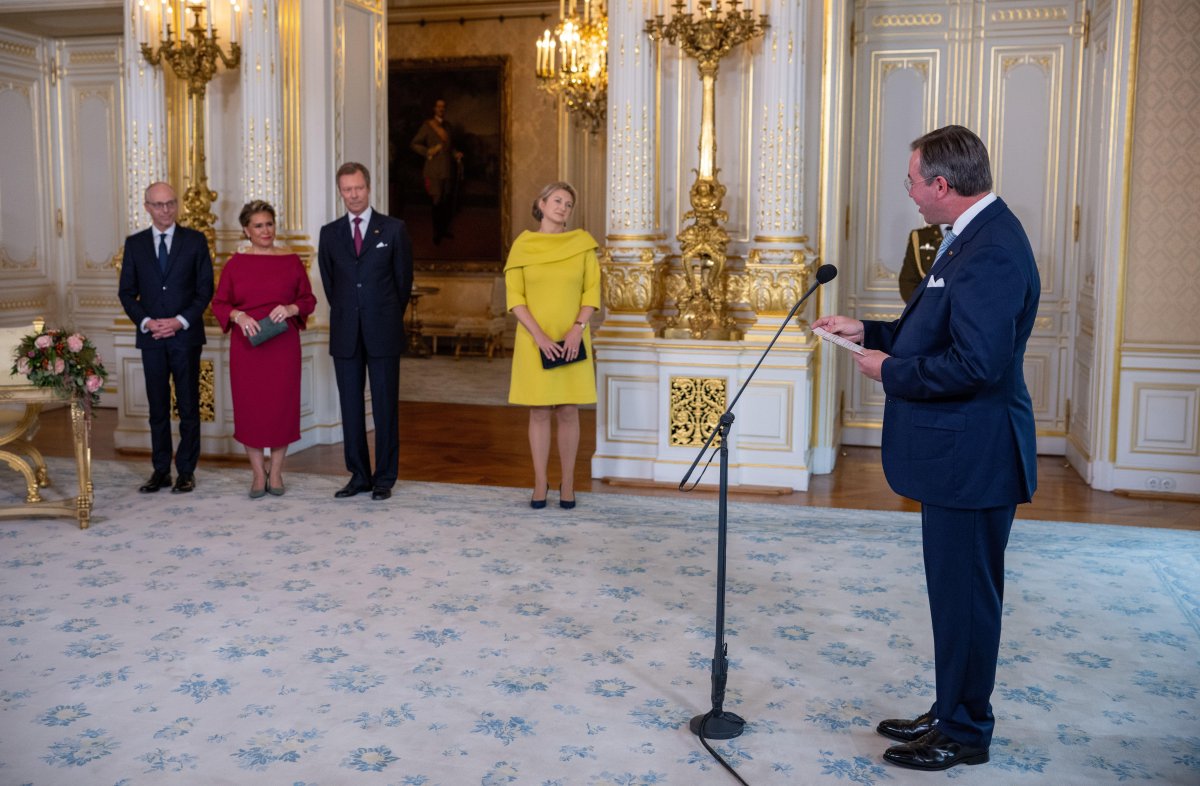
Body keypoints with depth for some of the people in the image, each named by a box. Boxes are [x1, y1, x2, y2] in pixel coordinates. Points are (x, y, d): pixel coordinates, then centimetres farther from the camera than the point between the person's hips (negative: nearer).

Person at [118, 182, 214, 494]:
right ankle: (161, 471, 14)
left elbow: (205, 289, 0)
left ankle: (186, 471, 8)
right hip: (151, 337, 2)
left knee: (189, 407, 2)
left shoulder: (195, 240, 3)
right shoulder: (134, 243, 8)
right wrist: (145, 322, -8)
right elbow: (126, 291, 8)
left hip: (186, 335, -2)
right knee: (158, 407, 7)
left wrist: (181, 321, -11)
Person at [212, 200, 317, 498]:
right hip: (247, 345, 0)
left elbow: (309, 299, 6)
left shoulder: (291, 261, 5)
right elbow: (218, 303, 5)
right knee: (249, 406, 2)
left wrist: (291, 308, -14)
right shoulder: (235, 264, 4)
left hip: (283, 344, 0)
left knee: (282, 405, 2)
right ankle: (258, 475, 13)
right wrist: (238, 315, -14)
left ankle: (276, 473, 15)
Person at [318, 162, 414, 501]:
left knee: (385, 406, 1)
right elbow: (329, 282, 15)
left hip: (383, 332, -2)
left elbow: (403, 279, 6)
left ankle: (384, 478, 9)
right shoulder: (329, 233, 8)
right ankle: (359, 476, 14)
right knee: (350, 406, 5)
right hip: (345, 333, 3)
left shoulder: (394, 229, 1)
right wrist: (346, 316, 13)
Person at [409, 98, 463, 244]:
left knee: (448, 201, 8)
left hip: (449, 169, 6)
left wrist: (456, 154, 7)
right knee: (438, 202, -4)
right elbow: (414, 144, -2)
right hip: (435, 170, -6)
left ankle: (445, 229, 23)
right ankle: (437, 233, 8)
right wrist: (428, 151, -14)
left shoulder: (447, 126, 15)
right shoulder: (427, 125, -3)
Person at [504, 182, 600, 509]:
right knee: (539, 411, 4)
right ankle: (540, 482, 13)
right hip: (534, 341, 0)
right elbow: (514, 297, -3)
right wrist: (539, 336, -13)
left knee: (568, 411, 3)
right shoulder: (523, 245, 1)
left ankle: (568, 483, 13)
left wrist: (577, 328, -12)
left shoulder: (582, 242, 4)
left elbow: (592, 290, 2)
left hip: (572, 340, 1)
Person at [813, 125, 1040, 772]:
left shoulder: (992, 250, -22)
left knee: (965, 596, 4)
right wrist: (869, 332, 12)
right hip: (955, 452, 11)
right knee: (956, 592, 20)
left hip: (972, 456, -11)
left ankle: (964, 733, 20)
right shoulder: (973, 236, 12)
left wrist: (891, 371, -16)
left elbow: (976, 363, -29)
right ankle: (949, 714, 34)